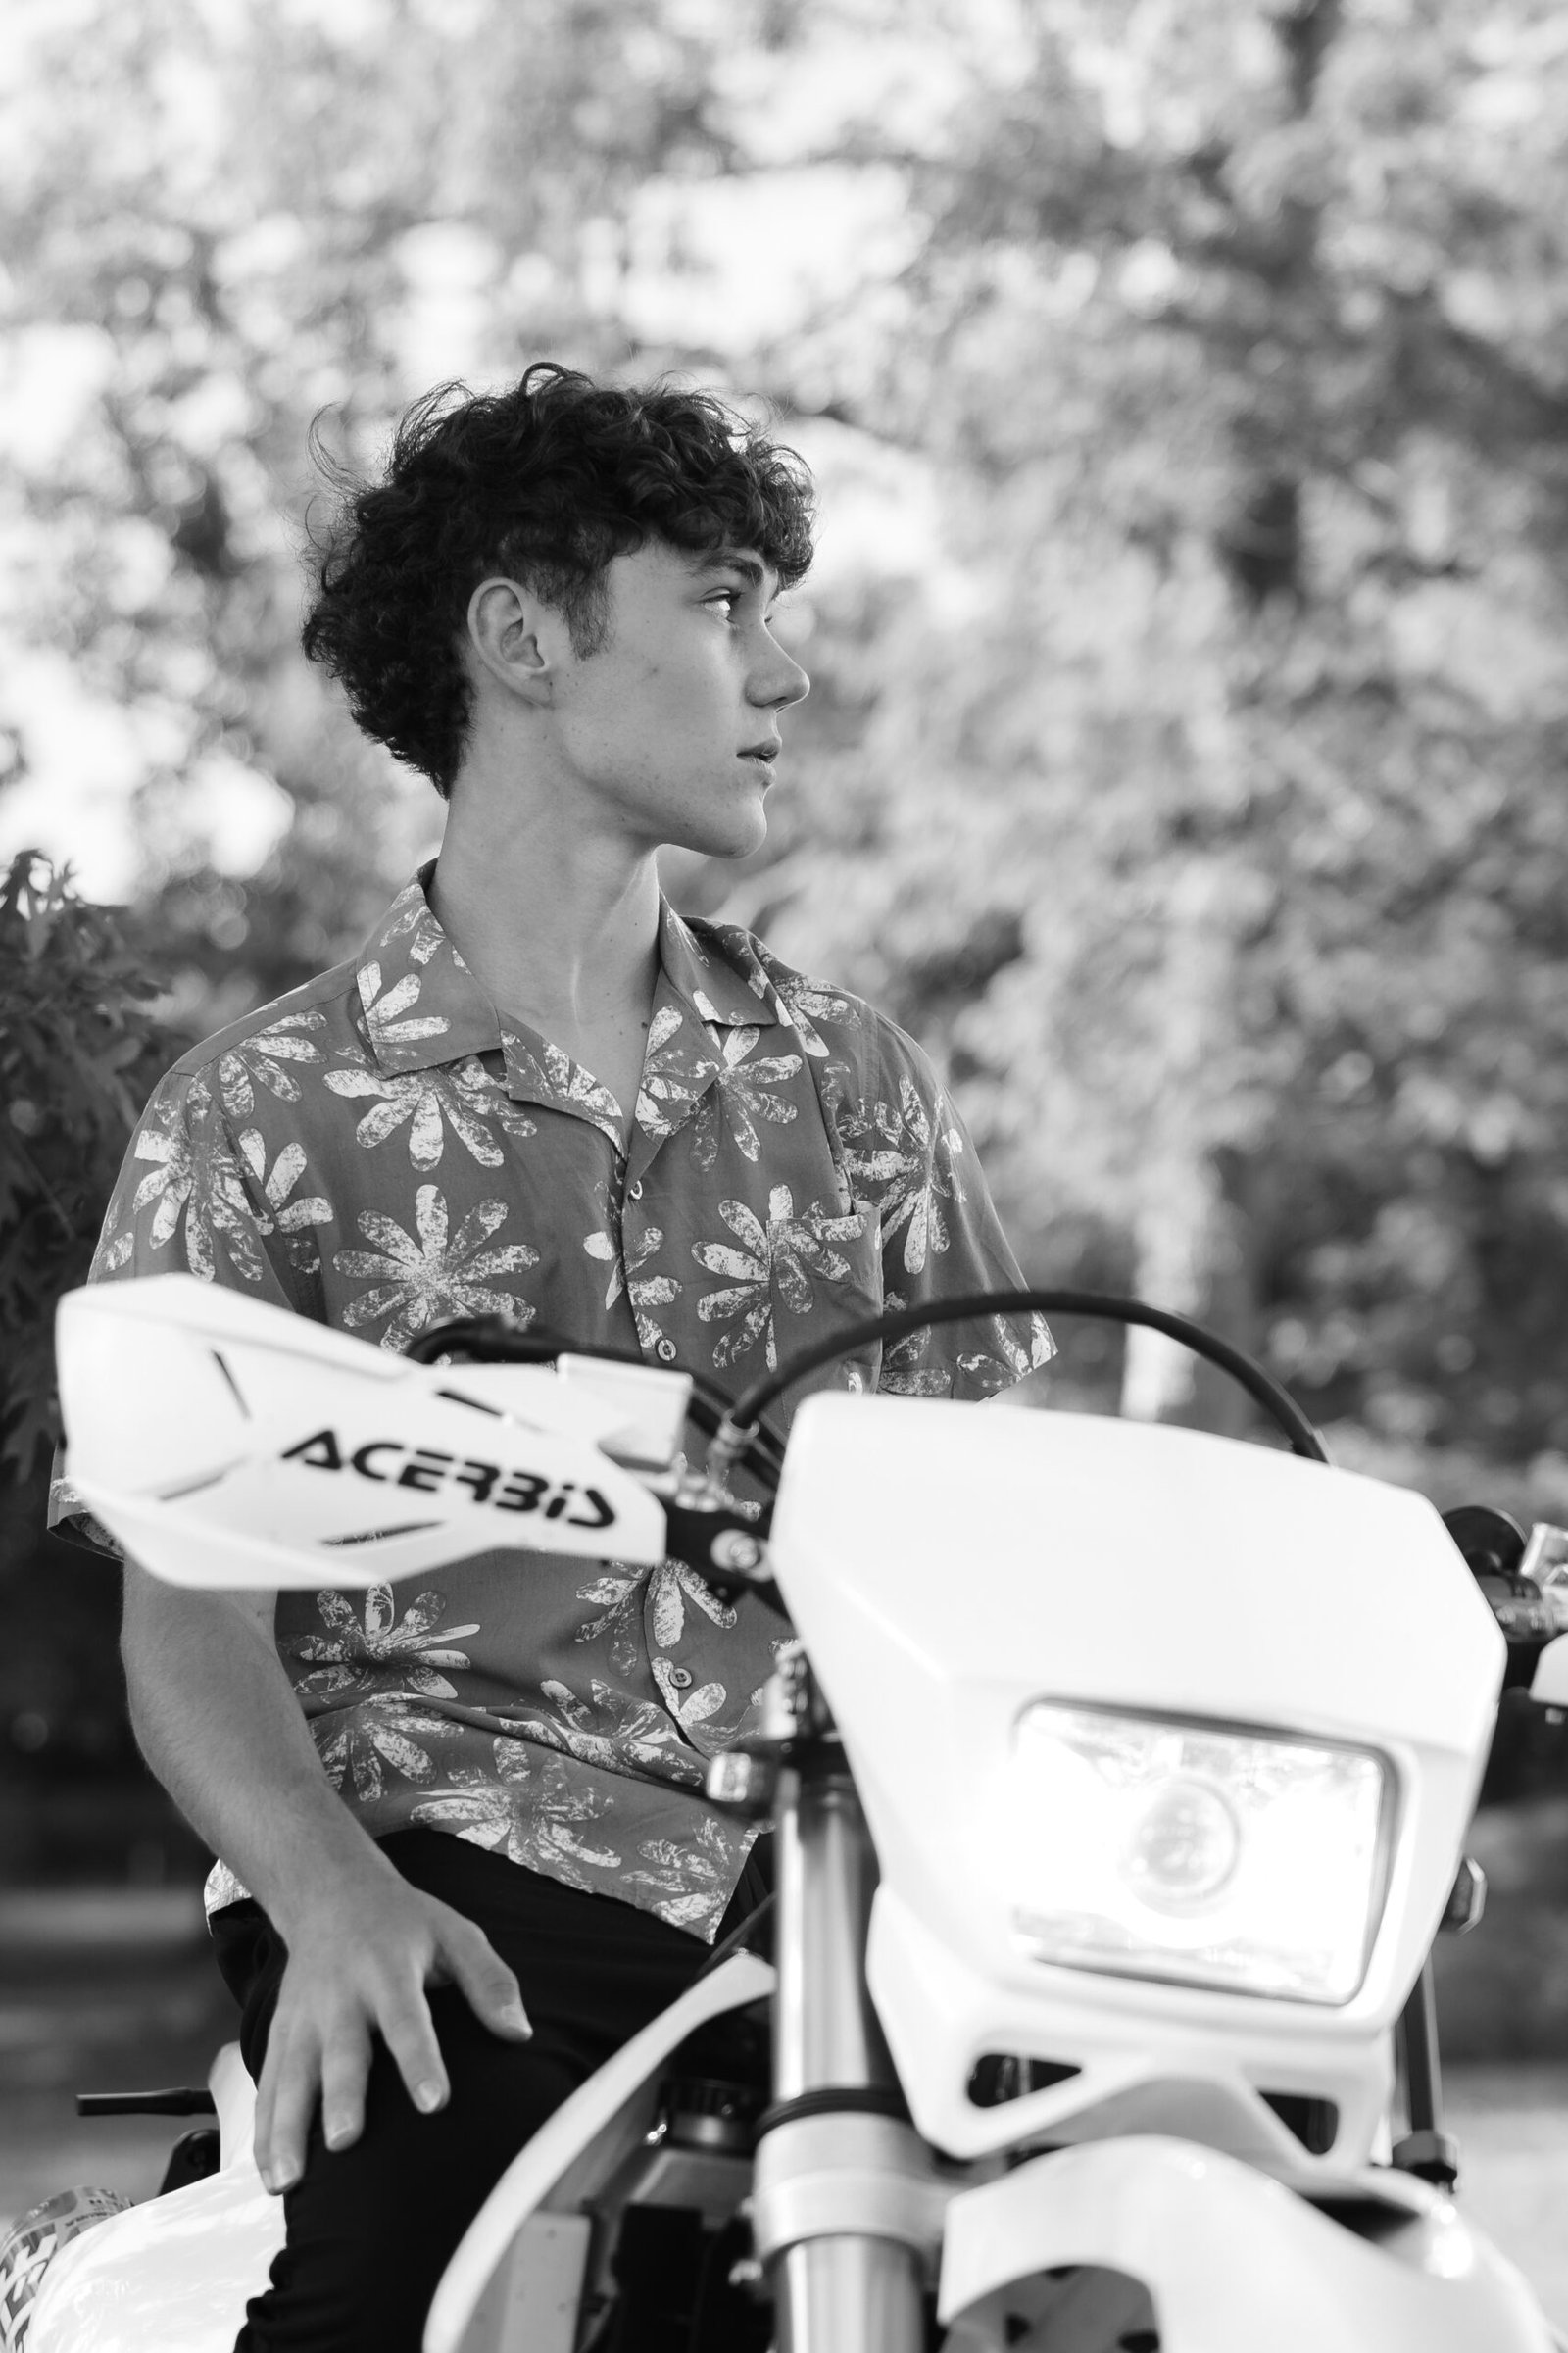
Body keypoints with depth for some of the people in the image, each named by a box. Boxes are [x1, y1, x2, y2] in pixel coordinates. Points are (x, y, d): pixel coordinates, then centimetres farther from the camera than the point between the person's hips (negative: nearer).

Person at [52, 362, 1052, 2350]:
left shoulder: (855, 1088, 18)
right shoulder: (264, 1117, 7)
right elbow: (185, 1620, 1)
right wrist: (330, 1892, -19)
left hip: (838, 1869, 4)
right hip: (466, 1872, -4)